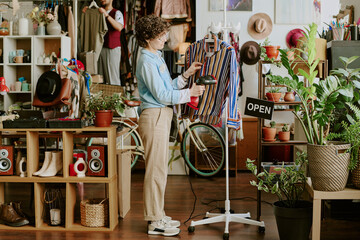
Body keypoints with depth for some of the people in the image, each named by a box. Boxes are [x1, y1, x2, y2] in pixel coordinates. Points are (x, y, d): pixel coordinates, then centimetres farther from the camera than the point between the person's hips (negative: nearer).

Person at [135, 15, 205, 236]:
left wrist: (187, 74, 9)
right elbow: (162, 95, -18)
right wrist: (190, 93, -14)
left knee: (159, 168, 15)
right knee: (157, 169, -5)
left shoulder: (157, 57, 17)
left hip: (162, 116, 10)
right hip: (154, 116, -10)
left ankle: (158, 215, 24)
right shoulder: (147, 62, -15)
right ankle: (155, 222, 4)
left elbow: (168, 87, 16)